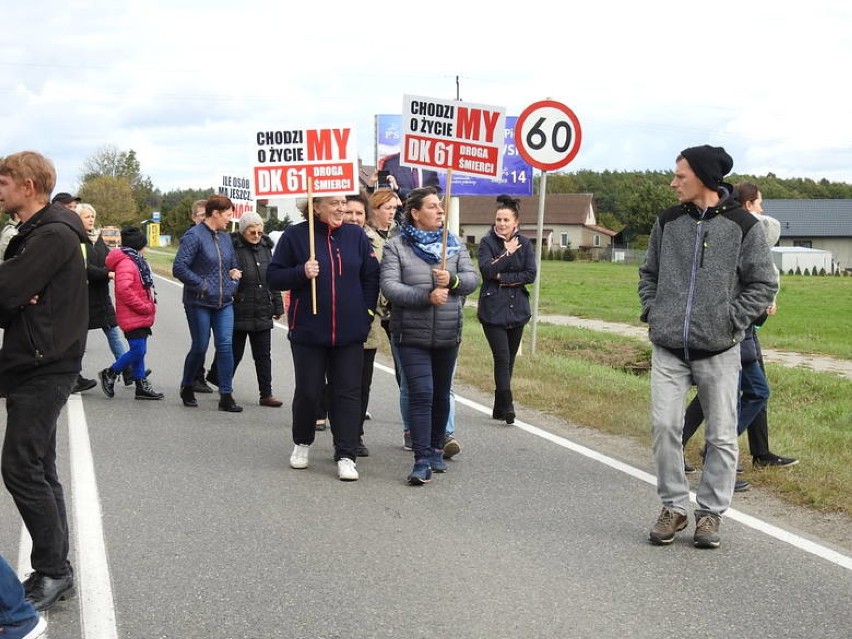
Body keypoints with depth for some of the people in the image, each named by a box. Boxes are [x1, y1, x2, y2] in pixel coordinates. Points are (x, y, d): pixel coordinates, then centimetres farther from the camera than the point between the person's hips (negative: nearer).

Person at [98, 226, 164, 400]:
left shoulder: (135, 261, 17)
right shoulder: (126, 263, -16)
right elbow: (124, 289, -27)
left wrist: (149, 305, 10)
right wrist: (145, 307, -21)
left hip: (141, 317, 10)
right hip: (133, 318, -10)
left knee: (139, 351, 11)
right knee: (138, 350, -11)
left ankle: (142, 385, 15)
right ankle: (109, 374, 5)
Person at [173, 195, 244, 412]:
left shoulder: (225, 237, 11)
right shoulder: (194, 236, -11)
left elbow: (233, 264, 25)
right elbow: (179, 268, -17)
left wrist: (233, 278, 4)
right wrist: (203, 286, -16)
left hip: (224, 303, 5)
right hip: (199, 303, -5)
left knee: (225, 345, -3)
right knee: (200, 347, 4)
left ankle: (226, 396, 0)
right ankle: (187, 388, 27)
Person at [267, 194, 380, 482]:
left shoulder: (356, 236, 4)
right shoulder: (295, 235, -3)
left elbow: (371, 276, 8)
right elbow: (273, 277, -1)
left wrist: (366, 312, -1)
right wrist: (301, 272, -18)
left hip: (349, 332, 2)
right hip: (308, 331, -1)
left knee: (348, 393, 1)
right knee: (308, 391, 8)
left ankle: (346, 455, 7)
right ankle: (302, 443, 31)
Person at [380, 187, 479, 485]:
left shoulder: (454, 244, 6)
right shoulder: (396, 246, -5)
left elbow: (473, 278, -1)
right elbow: (389, 286, -16)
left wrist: (453, 280, -23)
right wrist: (427, 296, -27)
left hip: (448, 336, 4)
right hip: (411, 336, -4)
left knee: (441, 395, 15)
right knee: (421, 394, -12)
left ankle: (436, 449, 32)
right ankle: (422, 461, -9)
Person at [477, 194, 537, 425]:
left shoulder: (524, 244, 7)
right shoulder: (487, 242, -1)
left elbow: (531, 275, -4)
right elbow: (487, 270, -16)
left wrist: (502, 278, -10)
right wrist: (508, 253, -13)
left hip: (517, 309, 4)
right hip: (493, 310, -4)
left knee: (509, 359, 8)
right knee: (502, 358, -13)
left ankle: (499, 408, 17)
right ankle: (507, 406, -14)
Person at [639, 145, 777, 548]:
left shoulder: (742, 225, -3)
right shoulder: (668, 222, 8)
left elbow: (763, 284, 1)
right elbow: (649, 273, 19)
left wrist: (731, 322, -8)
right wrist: (652, 313, 6)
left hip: (719, 351, -2)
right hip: (668, 349, 2)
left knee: (721, 436, 3)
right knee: (664, 426, -4)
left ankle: (710, 512, 18)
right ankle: (673, 507, 12)